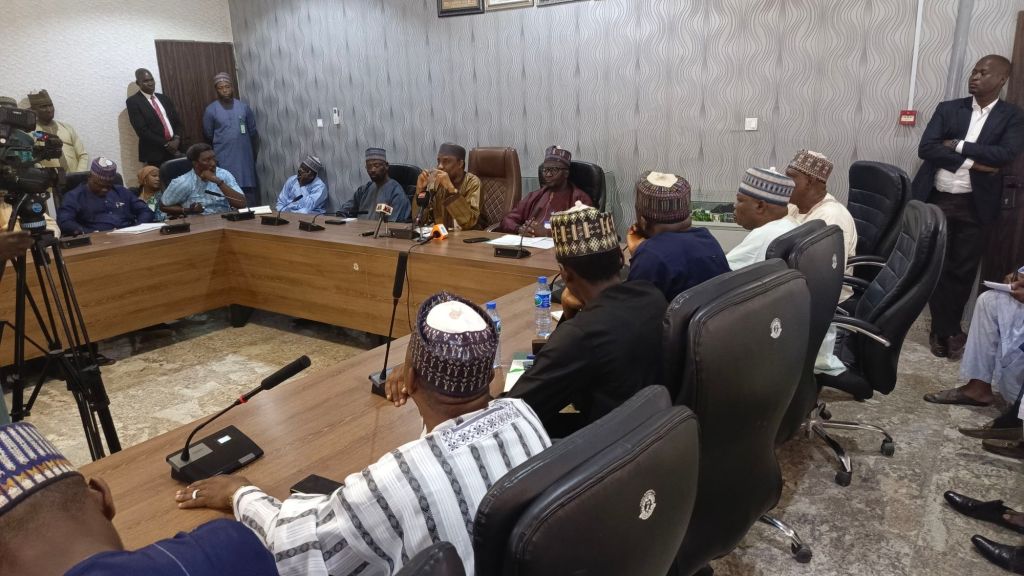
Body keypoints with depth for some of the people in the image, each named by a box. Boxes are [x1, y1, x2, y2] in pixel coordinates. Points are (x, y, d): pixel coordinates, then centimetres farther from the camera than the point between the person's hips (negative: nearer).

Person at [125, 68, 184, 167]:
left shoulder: (164, 98, 16)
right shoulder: (133, 101, -2)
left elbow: (177, 121, 15)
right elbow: (142, 130, -10)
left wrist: (177, 139, -5)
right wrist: (166, 144, -13)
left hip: (174, 149, 5)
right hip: (155, 153, -4)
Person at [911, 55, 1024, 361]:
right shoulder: (948, 108, 6)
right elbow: (926, 148, -7)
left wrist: (958, 146, -12)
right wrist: (971, 162, -14)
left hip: (974, 205, -1)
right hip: (936, 200, 1)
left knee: (963, 271, 5)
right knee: (936, 267, 5)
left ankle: (943, 329, 21)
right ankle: (948, 331, 19)